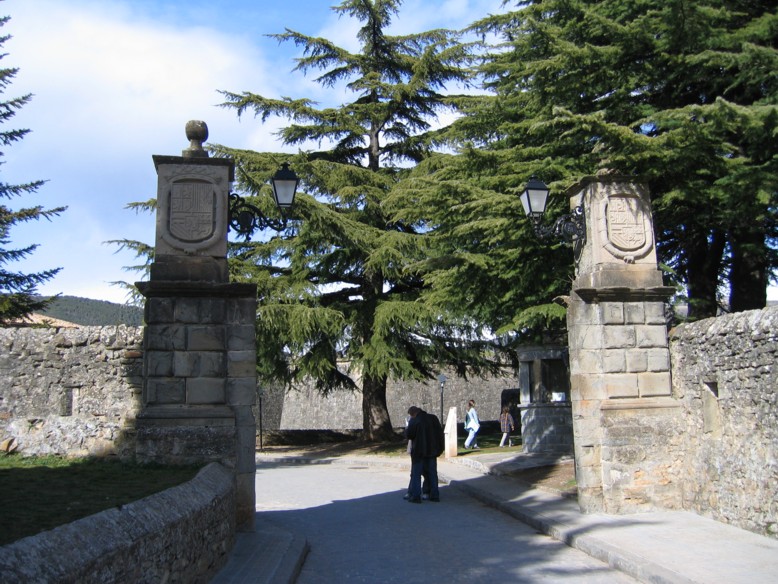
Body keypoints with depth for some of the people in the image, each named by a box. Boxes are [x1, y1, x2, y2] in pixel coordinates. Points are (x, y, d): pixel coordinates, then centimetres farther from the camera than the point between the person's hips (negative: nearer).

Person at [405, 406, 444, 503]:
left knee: (416, 474, 2)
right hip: (432, 451, 5)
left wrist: (407, 428, 5)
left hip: (418, 451, -5)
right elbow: (440, 433, 8)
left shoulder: (414, 421, -14)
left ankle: (415, 496, -3)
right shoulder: (433, 418, 3)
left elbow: (408, 435, -13)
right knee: (432, 474, 13)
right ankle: (435, 495, 13)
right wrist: (439, 448, 15)